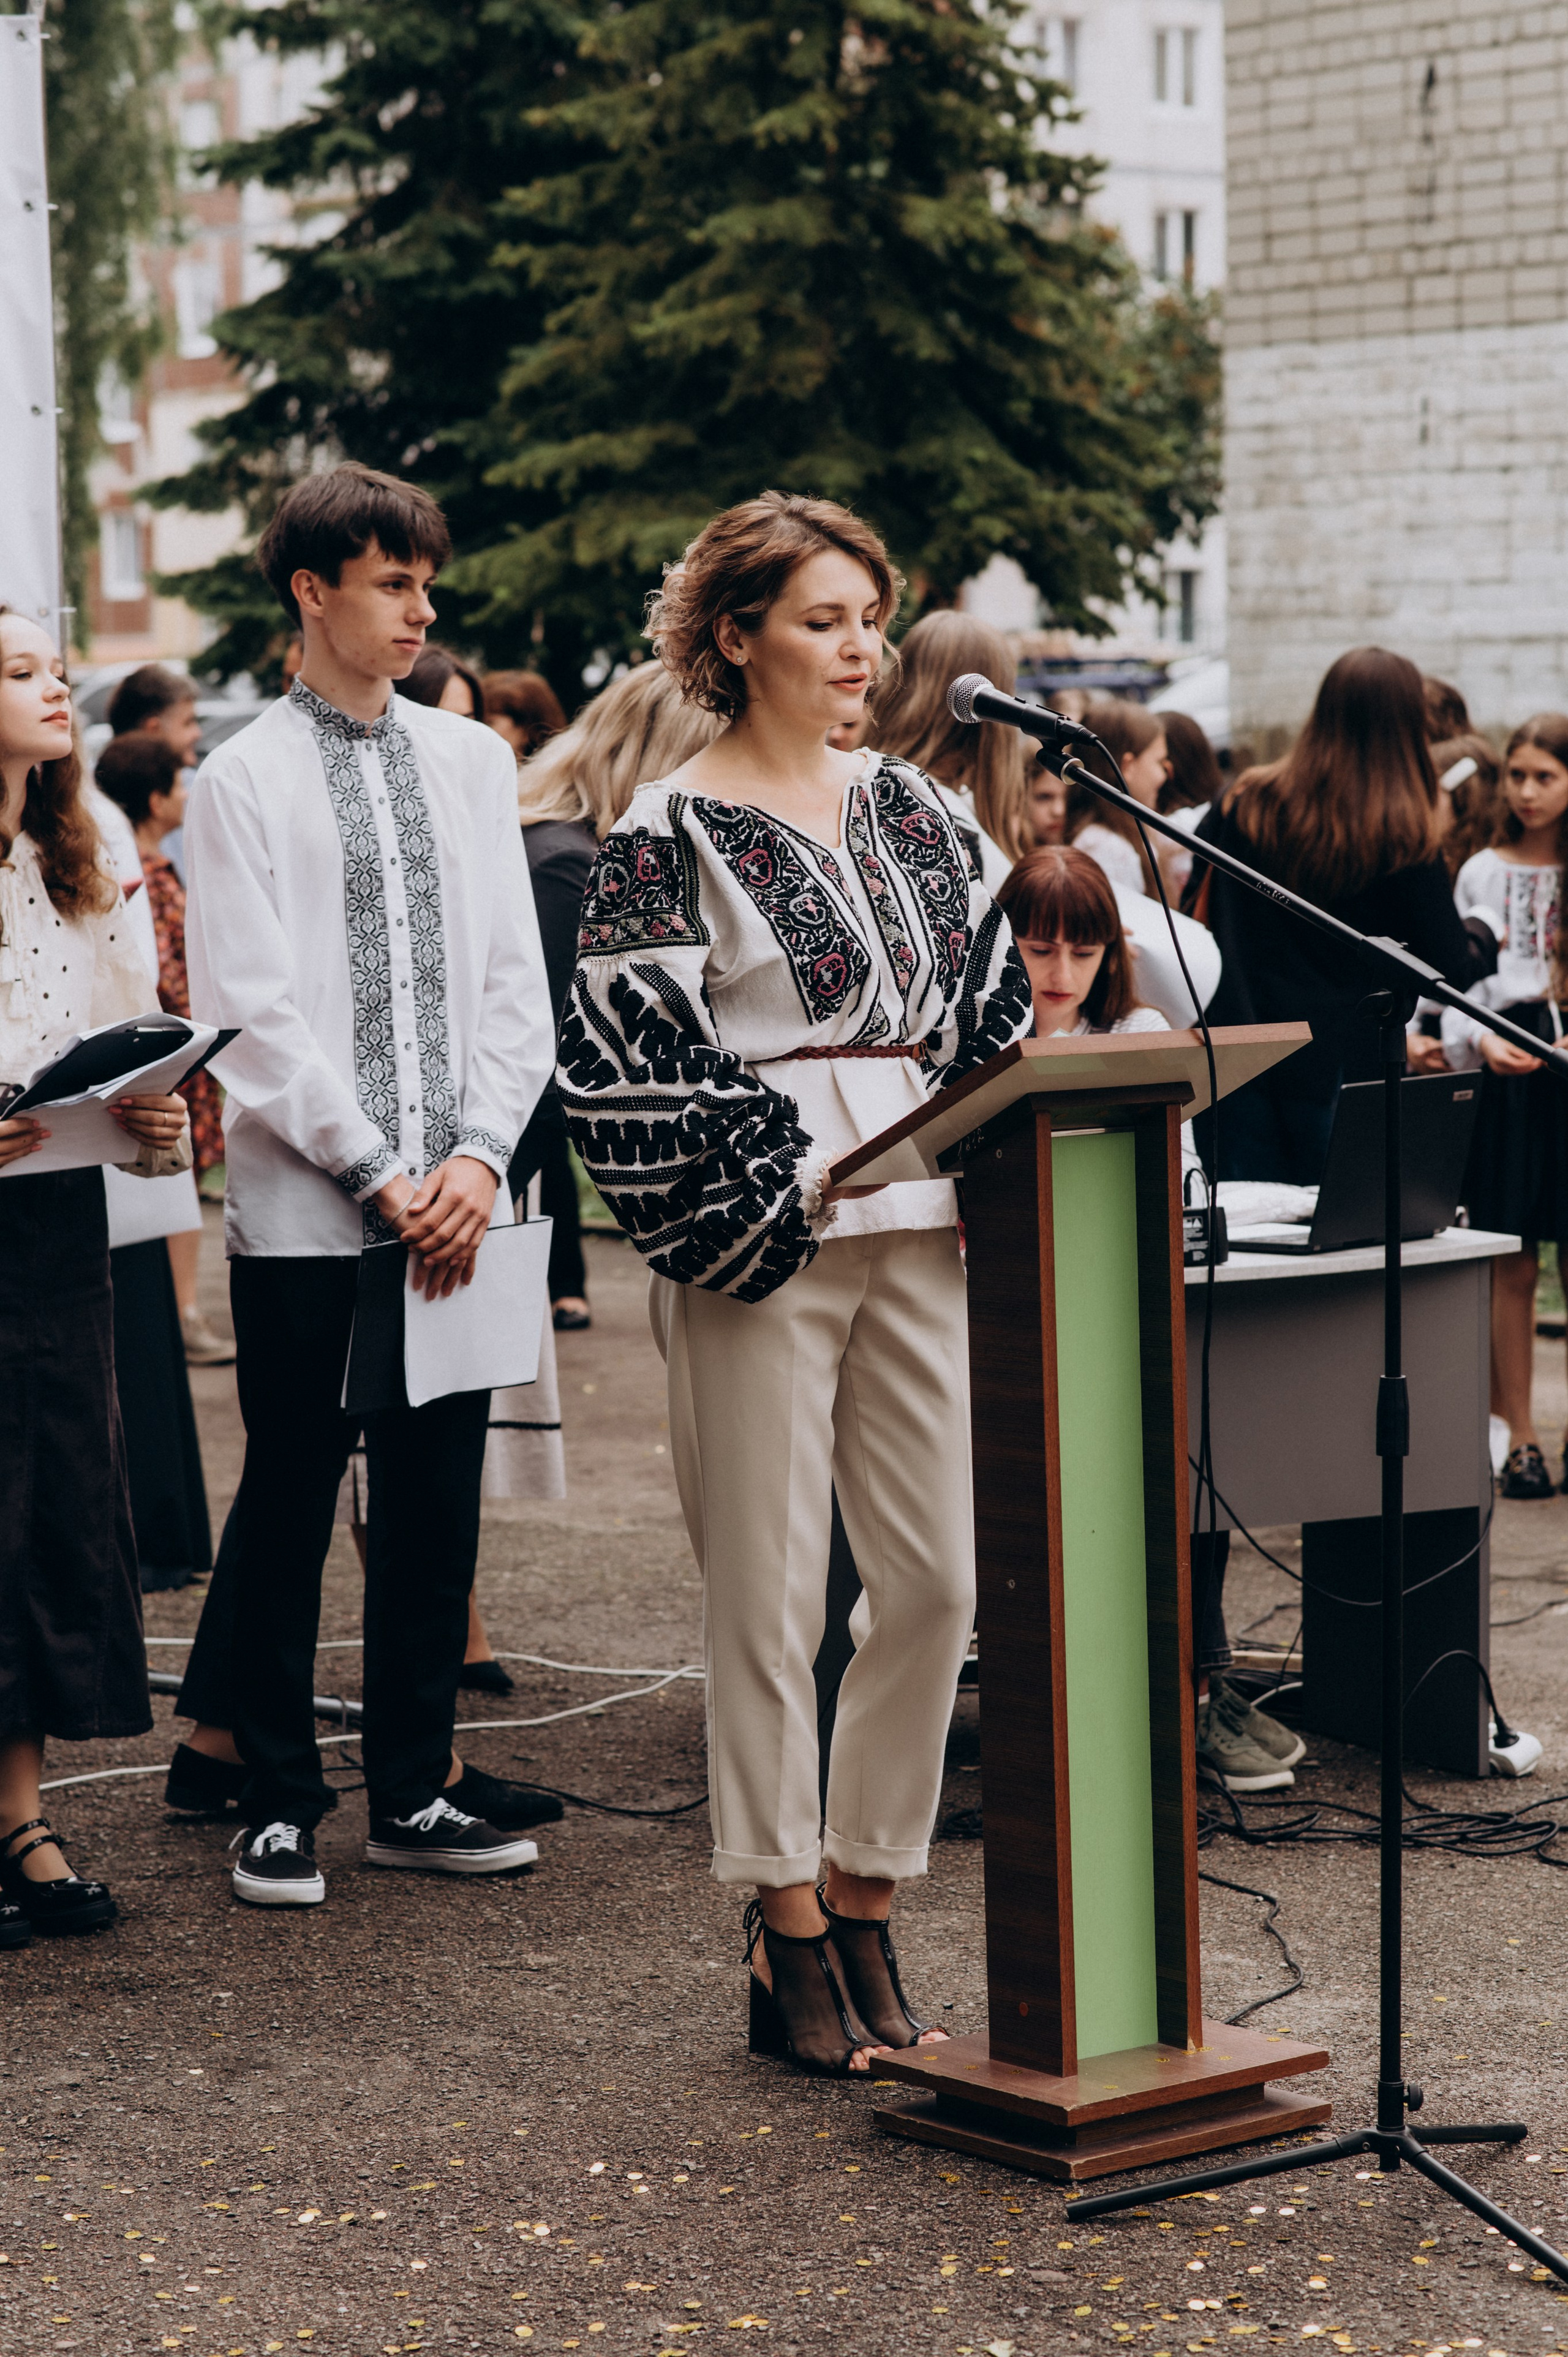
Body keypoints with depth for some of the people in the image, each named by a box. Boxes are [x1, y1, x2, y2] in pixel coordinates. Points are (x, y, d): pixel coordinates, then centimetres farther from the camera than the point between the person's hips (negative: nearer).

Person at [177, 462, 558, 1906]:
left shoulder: (471, 761, 11)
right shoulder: (244, 782, -2)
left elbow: (514, 981, 9)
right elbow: (253, 1015, -7)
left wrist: (477, 1157, -5)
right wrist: (378, 1177, -11)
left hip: (453, 1204, 4)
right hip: (304, 1210, -4)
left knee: (437, 1505, 8)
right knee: (289, 1512, 4)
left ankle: (414, 1790, 19)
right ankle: (279, 1801, 15)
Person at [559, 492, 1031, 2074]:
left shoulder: (905, 806, 14)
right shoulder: (667, 833, -4)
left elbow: (990, 1004, 18)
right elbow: (625, 1058, -9)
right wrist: (787, 1183, -13)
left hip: (918, 1230, 6)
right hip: (759, 1249, -6)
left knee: (938, 1580, 4)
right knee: (769, 1595, -1)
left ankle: (864, 1903, 18)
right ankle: (788, 1938, 10)